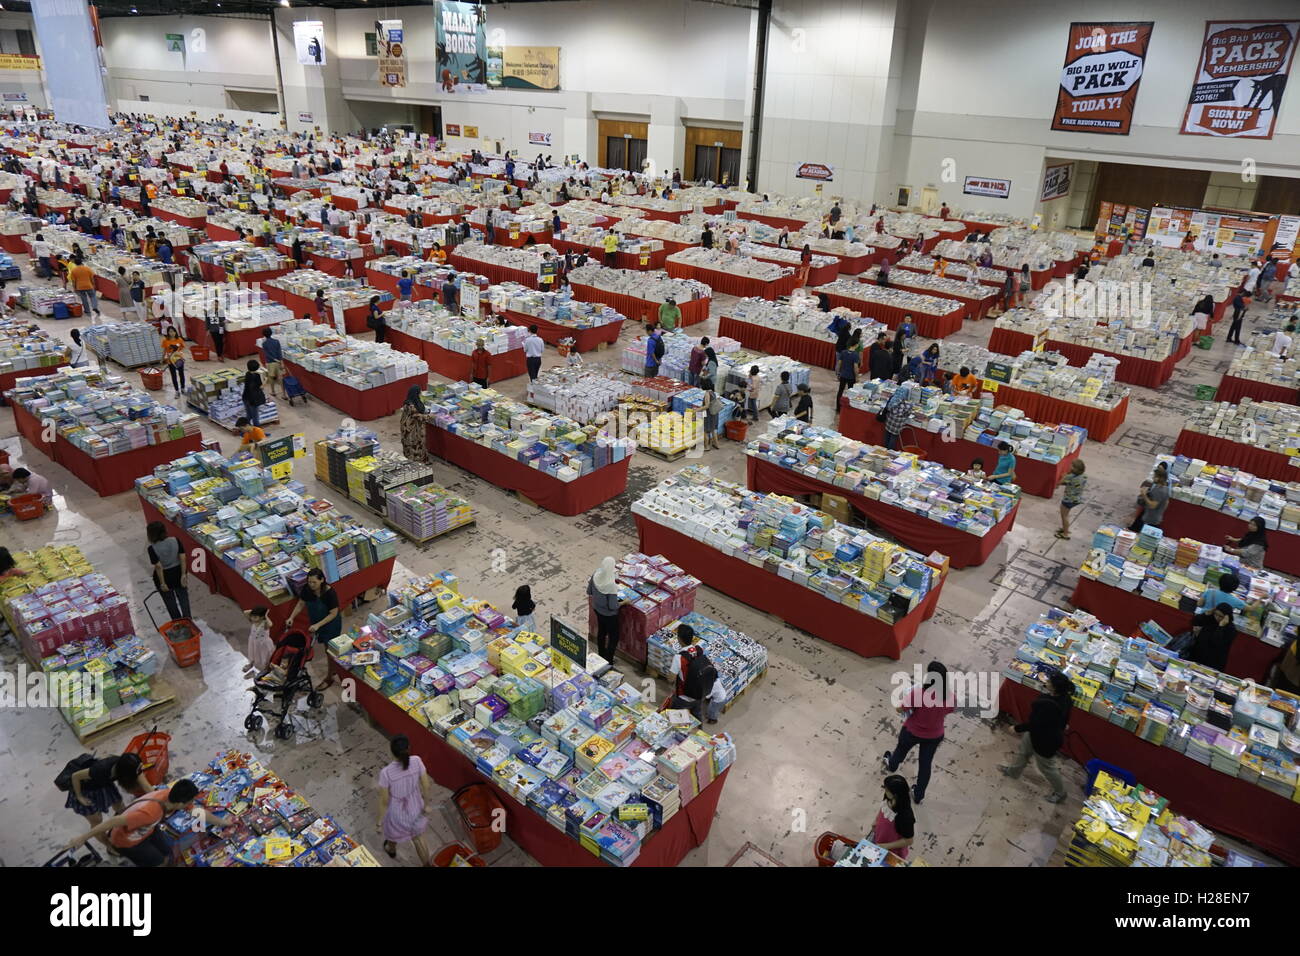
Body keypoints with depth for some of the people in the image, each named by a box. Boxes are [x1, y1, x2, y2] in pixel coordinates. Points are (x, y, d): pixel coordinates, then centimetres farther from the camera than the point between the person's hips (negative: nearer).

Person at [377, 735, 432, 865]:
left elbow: (384, 800, -20)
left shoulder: (386, 772, -35)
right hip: (415, 808, 1)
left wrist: (381, 819, -2)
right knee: (418, 838, 28)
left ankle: (391, 850, 67)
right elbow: (426, 786, -12)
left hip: (396, 812, -1)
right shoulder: (417, 761, -26)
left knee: (393, 833, 35)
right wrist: (426, 802, 8)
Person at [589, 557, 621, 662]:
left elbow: (589, 592, -1)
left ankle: (601, 655, 49)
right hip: (609, 614, -7)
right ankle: (608, 661, 26)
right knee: (613, 637, 16)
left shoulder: (595, 576, -17)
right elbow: (613, 606, -28)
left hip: (597, 609, 7)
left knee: (601, 632, 29)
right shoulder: (611, 586, -36)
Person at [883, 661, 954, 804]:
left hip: (912, 732, -2)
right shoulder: (951, 697, -26)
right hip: (935, 736, 2)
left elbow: (900, 709, -22)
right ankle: (918, 796, 45)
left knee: (901, 749, 32)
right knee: (926, 764, 25)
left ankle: (891, 766, 64)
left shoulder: (917, 693, -38)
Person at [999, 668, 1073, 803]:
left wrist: (1017, 728, -16)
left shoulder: (1050, 706, -43)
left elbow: (1034, 724, -30)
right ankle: (1013, 771, 57)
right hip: (1040, 732, 9)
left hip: (1045, 740, -9)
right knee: (1024, 750, 31)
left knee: (1046, 767, 18)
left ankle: (1060, 792, 44)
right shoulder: (1062, 695, -17)